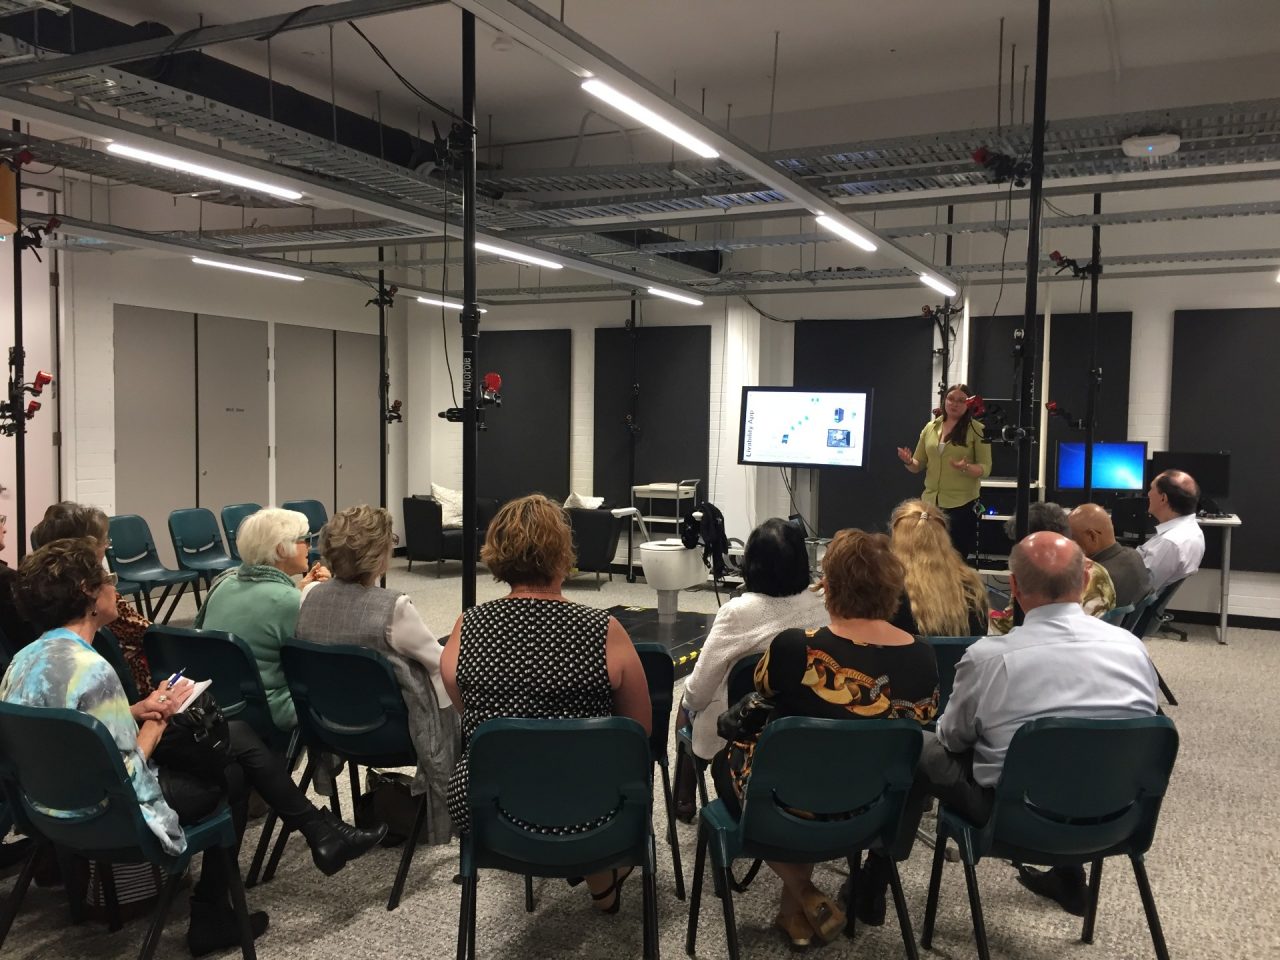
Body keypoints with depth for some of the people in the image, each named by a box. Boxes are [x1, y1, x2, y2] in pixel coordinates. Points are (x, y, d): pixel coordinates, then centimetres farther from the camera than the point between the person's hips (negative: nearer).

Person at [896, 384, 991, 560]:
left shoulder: (976, 429, -3)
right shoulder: (930, 427, 9)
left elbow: (985, 468, -6)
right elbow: (918, 465, 14)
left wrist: (966, 468, -26)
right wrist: (909, 462, -9)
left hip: (962, 504, -4)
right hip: (930, 502, 4)